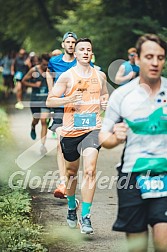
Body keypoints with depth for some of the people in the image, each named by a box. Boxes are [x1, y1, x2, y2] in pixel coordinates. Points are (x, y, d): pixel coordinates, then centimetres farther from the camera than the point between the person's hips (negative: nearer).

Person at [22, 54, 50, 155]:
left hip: (46, 99, -1)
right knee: (36, 119, 15)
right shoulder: (34, 70, -4)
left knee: (44, 121, -10)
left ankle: (43, 145, -11)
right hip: (35, 98, 1)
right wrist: (34, 85, -11)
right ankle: (33, 128, 53)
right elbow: (24, 81, 3)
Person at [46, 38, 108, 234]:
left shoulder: (100, 75, 9)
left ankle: (85, 216, -18)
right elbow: (49, 101, -2)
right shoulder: (67, 76, -1)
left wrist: (105, 102, 2)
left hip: (92, 129, 0)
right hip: (70, 130, 0)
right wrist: (69, 99, -19)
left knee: (90, 169, -19)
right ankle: (71, 207, 41)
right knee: (72, 170, 15)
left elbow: (105, 95, 26)